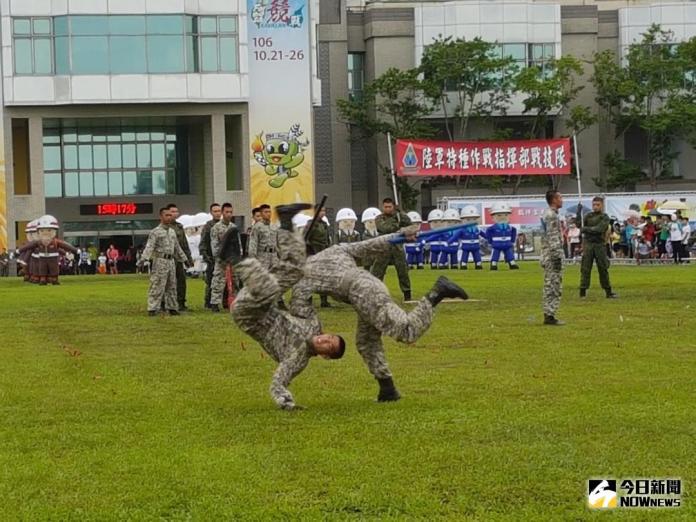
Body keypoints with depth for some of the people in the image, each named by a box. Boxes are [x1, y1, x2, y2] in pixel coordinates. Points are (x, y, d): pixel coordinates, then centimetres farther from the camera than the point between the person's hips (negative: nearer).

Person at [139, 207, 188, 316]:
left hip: (171, 261, 7)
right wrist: (143, 258, -28)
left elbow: (177, 247, 25)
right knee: (157, 286, -9)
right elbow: (149, 246, -16)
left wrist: (183, 259, 28)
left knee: (171, 286, 11)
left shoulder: (172, 231, 16)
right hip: (160, 261, -7)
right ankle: (152, 309, -9)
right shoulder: (155, 232, -6)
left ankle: (172, 307, 19)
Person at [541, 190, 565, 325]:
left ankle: (548, 314, 15)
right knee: (554, 286, -8)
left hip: (547, 257, 11)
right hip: (553, 255, -11)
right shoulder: (552, 215, -15)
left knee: (550, 286, 12)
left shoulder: (547, 214, 17)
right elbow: (553, 239, -20)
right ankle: (550, 315, -8)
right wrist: (557, 257, -21)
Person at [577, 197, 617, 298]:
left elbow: (599, 229, -13)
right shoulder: (588, 216, 9)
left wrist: (586, 229, -13)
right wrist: (579, 212, -10)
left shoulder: (605, 218, 1)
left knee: (603, 269, 5)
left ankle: (608, 292, 11)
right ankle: (582, 292, 1)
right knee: (585, 269, -1)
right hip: (588, 244, 1)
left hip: (600, 245, -1)